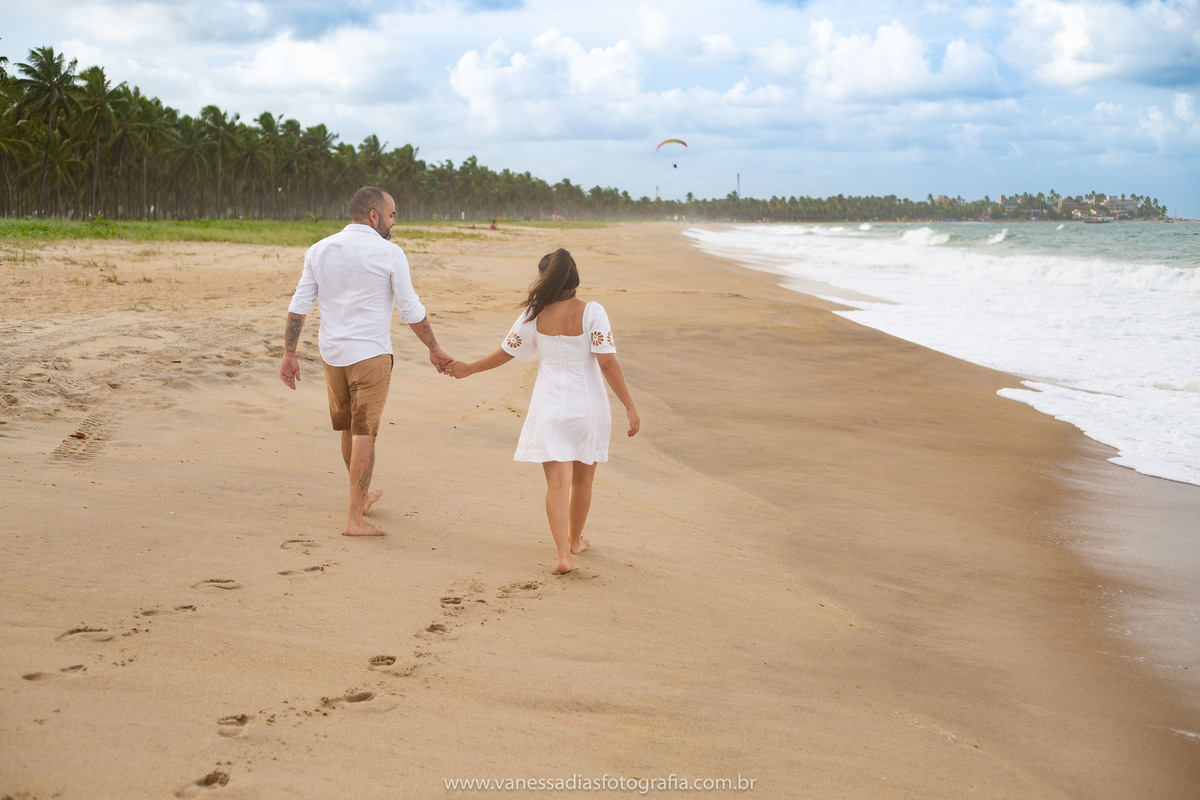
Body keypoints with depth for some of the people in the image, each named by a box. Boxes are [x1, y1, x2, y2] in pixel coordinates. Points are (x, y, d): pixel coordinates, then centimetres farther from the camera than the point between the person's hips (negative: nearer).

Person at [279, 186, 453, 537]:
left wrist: (289, 354, 8)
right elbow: (411, 311, -5)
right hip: (370, 353, -5)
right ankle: (355, 518, -1)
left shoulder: (319, 250, 5)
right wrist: (434, 349, 7)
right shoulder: (389, 254, -9)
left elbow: (299, 305, 4)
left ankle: (362, 496, 38)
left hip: (331, 353, 5)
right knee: (364, 433, -1)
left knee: (348, 428, 19)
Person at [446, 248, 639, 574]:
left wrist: (468, 368, 24)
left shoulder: (535, 315, -4)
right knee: (582, 479, 18)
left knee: (557, 482, -1)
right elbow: (608, 363, -15)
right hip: (588, 405, 0)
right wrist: (629, 406, -11)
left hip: (550, 406, 0)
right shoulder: (591, 312, -10)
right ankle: (575, 540, 35)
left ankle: (564, 554, -13)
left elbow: (505, 353, 7)